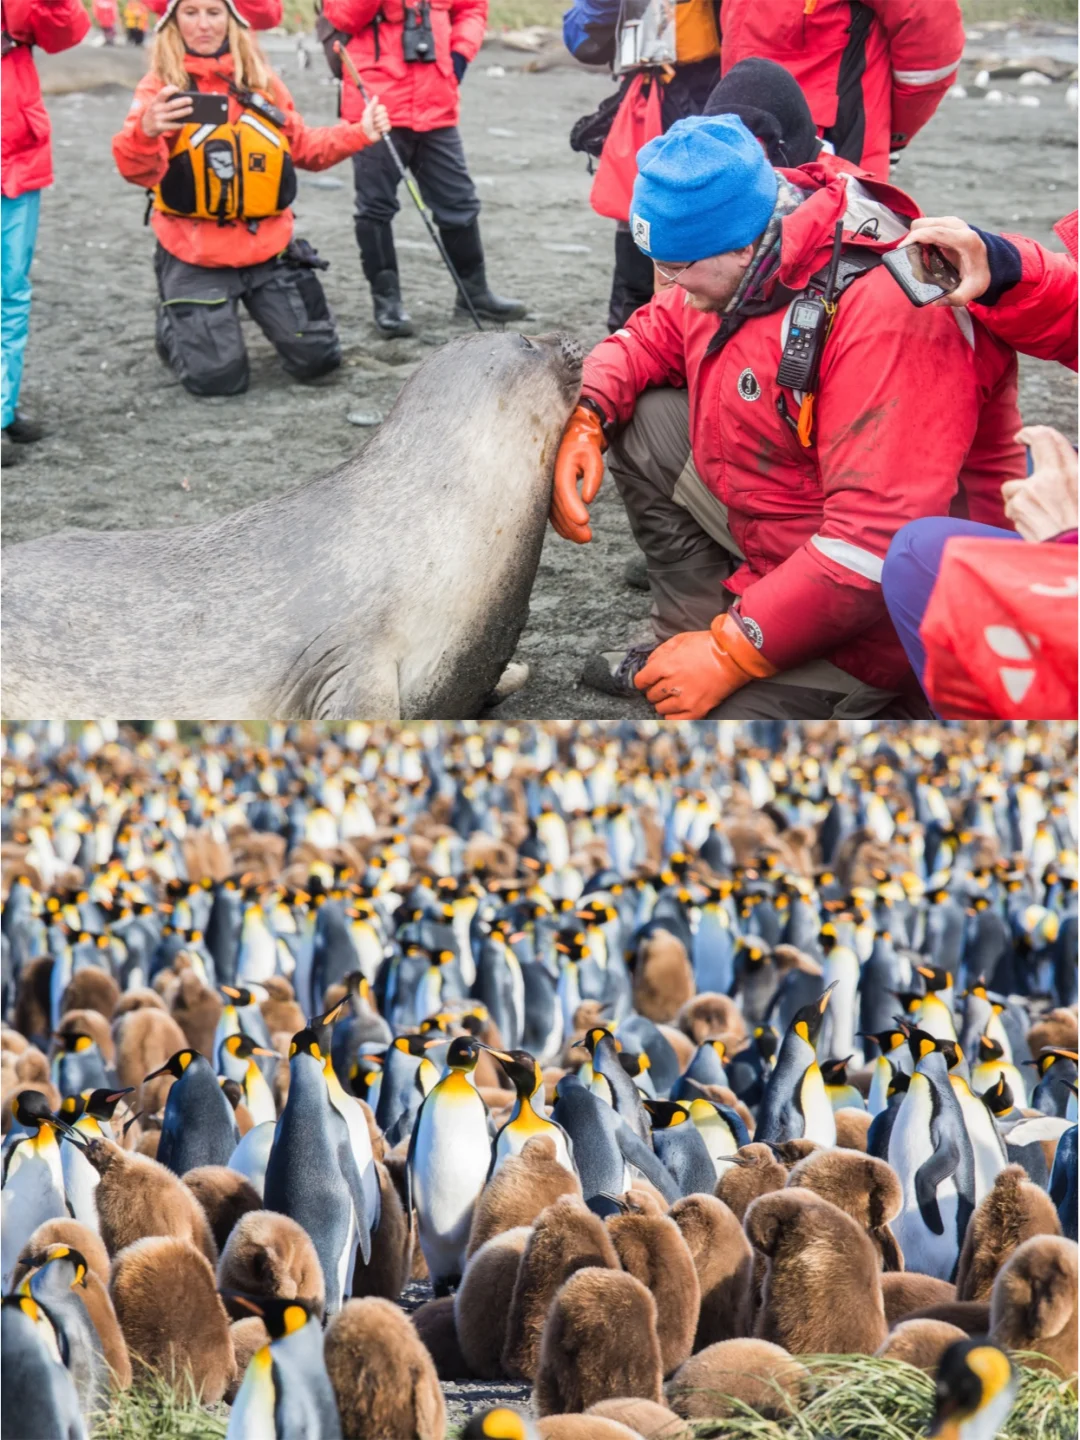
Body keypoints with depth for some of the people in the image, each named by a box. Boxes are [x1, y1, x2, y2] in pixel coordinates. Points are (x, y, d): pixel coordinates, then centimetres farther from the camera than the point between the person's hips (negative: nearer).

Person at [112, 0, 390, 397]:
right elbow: (139, 170, -27)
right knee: (218, 378, -6)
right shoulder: (161, 86, -11)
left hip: (269, 248, 4)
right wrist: (146, 133, -50)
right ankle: (173, 328, 27)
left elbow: (301, 147, 14)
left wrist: (358, 134, -1)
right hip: (197, 259, -4)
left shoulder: (261, 80, 3)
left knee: (317, 359, 6)